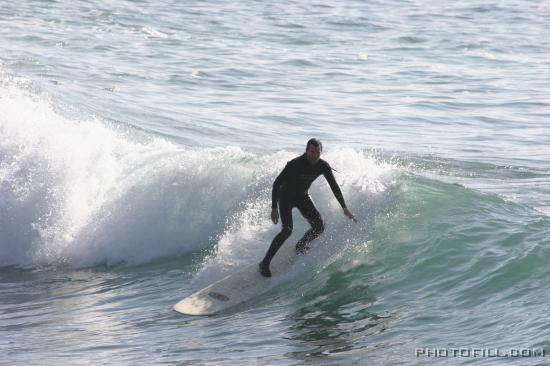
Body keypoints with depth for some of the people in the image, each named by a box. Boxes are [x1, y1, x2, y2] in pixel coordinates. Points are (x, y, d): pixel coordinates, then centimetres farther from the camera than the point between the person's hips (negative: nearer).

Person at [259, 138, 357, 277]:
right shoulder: (295, 164, -30)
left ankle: (300, 246, 26)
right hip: (286, 197, -5)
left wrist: (345, 208, -9)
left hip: (302, 197, 6)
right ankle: (265, 263, -14)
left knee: (319, 227, -4)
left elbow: (334, 187, -6)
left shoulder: (323, 166, -16)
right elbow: (276, 183, -24)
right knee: (287, 230, -22)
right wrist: (274, 208, -28)